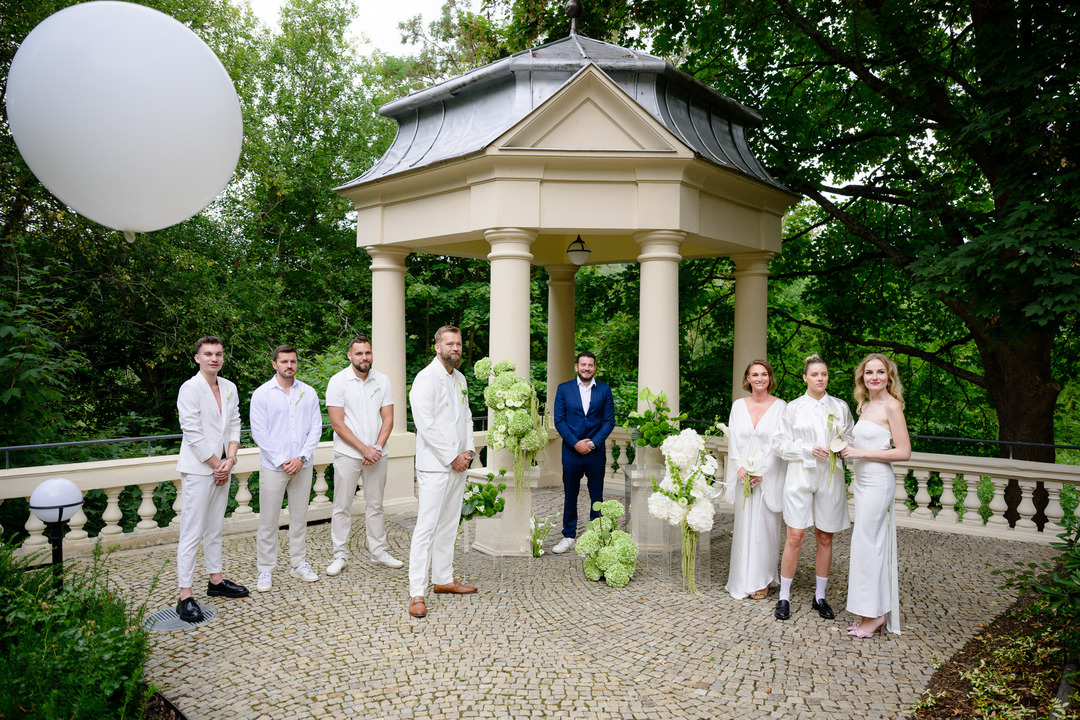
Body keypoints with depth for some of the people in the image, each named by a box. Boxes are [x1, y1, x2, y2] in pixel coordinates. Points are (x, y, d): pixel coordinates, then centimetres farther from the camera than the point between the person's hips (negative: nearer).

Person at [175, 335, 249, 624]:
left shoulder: (229, 388, 10)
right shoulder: (190, 389, -11)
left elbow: (234, 426, 10)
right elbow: (193, 433, -15)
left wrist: (230, 460, -3)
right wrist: (216, 465, -11)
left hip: (222, 467, 7)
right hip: (197, 469, -7)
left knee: (215, 529, 17)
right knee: (191, 533, -5)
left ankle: (216, 581, 28)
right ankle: (186, 597, -1)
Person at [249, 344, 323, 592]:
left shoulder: (308, 393, 5)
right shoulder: (262, 394, -3)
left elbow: (316, 428, 2)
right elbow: (258, 432, -7)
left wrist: (301, 458, -9)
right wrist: (281, 461, -12)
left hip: (302, 466, 3)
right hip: (273, 467, -3)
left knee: (299, 516, 11)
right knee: (268, 520, 2)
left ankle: (298, 564, 23)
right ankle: (265, 570, 12)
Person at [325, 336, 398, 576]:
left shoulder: (382, 381, 4)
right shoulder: (338, 381, -6)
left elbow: (388, 419, 4)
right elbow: (337, 424, -11)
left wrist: (377, 447, -10)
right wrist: (364, 449, -14)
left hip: (376, 454, 3)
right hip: (347, 454, -3)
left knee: (375, 505, 11)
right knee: (342, 506, 3)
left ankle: (379, 551, 21)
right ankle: (340, 555, 14)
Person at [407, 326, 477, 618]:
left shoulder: (460, 379, 14)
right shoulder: (426, 379, -13)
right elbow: (426, 426, -18)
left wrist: (468, 450, 2)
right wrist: (452, 457, -14)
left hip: (458, 464, 8)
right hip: (435, 465, -8)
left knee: (449, 525, 15)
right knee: (426, 527, -7)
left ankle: (443, 579, 27)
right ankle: (416, 593, -2)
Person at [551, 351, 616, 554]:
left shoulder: (604, 390, 4)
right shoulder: (563, 389, 3)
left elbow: (609, 421, 1)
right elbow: (559, 420, -1)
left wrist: (593, 443, -10)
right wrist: (575, 443, -11)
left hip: (596, 451, 0)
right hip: (571, 451, 0)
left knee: (596, 495, 8)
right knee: (570, 495, 7)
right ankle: (569, 536, 19)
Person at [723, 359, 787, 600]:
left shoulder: (780, 406, -2)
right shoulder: (738, 405, 8)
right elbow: (734, 440, 7)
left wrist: (762, 471, -14)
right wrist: (740, 467, -7)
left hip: (769, 477, -3)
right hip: (744, 476, 3)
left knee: (765, 527, 1)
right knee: (743, 526, 7)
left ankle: (761, 581, 14)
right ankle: (742, 579, 18)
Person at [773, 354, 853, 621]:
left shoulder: (840, 407, 9)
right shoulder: (793, 407, 4)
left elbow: (850, 438, 12)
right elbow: (782, 444, 1)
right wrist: (809, 449, -13)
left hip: (830, 477, 2)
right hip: (800, 476, -2)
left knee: (825, 538, 7)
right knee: (795, 537, -4)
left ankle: (820, 597, 22)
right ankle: (784, 597, 8)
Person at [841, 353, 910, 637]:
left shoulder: (891, 406, -11)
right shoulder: (865, 405, 13)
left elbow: (904, 451, -15)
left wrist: (861, 453, -16)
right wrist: (848, 450, 6)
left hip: (878, 483, -8)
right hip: (862, 481, 8)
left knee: (866, 543, -5)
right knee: (872, 544, 11)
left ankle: (873, 613, 6)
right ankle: (874, 611, 19)